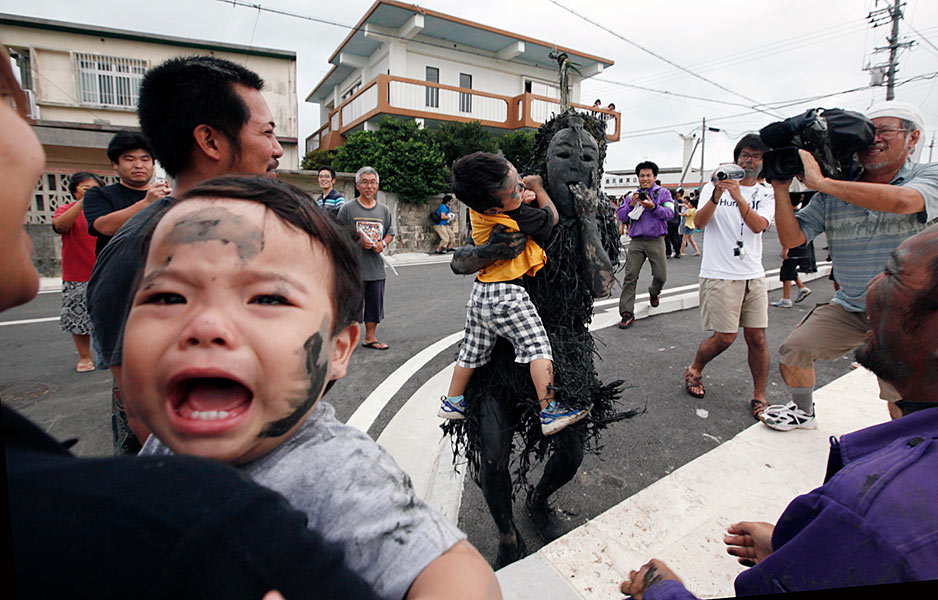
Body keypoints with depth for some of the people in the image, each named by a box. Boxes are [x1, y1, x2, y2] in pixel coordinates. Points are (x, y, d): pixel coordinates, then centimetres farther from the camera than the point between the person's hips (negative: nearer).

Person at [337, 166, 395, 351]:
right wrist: (358, 240, -15)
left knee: (375, 302, 10)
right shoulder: (348, 208, -3)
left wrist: (383, 243, -4)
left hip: (376, 266, 4)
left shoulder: (384, 210, 9)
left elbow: (391, 232, 16)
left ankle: (370, 337, 23)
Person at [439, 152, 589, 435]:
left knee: (472, 350, 20)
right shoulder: (517, 219, -21)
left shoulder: (477, 208, -3)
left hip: (480, 292, 8)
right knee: (537, 347, 0)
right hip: (507, 295, -8)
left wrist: (524, 196, 2)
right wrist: (537, 188, 10)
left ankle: (452, 402, 34)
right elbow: (552, 217, -3)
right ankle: (550, 412, 1)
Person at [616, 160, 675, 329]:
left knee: (661, 275, -1)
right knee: (630, 276, -8)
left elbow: (670, 213, -5)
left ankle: (654, 292, 37)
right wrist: (631, 204, -9)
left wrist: (653, 206, -20)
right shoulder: (632, 195, 15)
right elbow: (621, 216, 8)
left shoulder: (663, 193, 9)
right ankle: (627, 313, -6)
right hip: (636, 241, 1)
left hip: (656, 241, -1)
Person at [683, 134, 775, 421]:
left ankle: (759, 396, 16)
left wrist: (738, 197, -26)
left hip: (753, 275, 3)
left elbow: (758, 225, -11)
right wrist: (716, 196, -27)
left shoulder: (766, 194, 10)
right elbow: (699, 222, -11)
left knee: (757, 337, 2)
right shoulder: (714, 187, 4)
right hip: (719, 275, -3)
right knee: (725, 337, -3)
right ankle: (694, 371, 24)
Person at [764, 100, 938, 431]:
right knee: (792, 352, 2)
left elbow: (901, 201, -32)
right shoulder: (832, 194, 0)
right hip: (848, 307, 4)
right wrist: (781, 188, -16)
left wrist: (819, 181, -30)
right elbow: (792, 237, -5)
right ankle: (803, 411, 31)